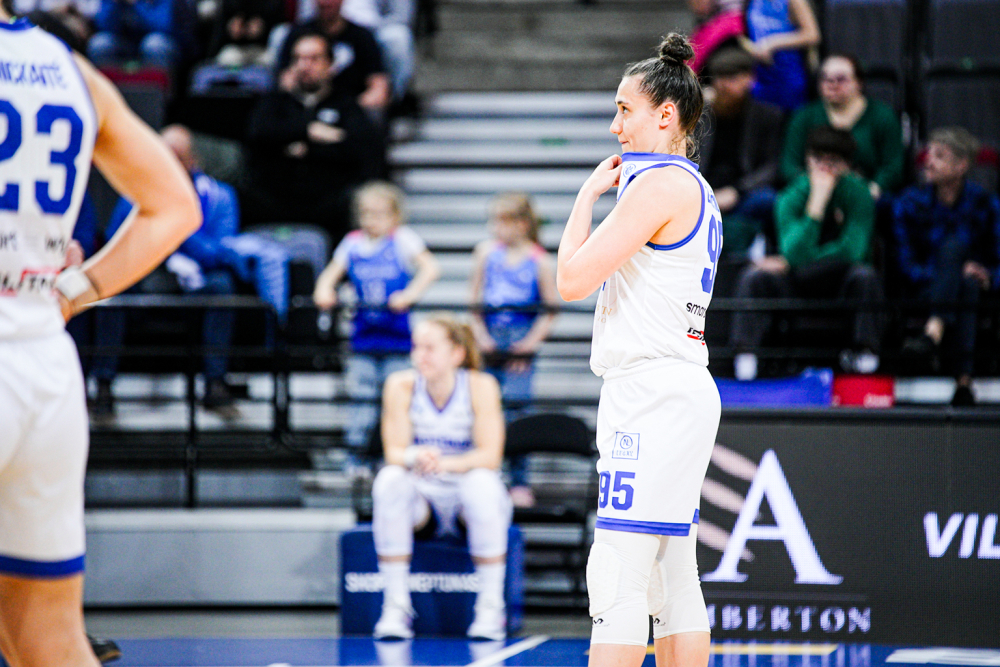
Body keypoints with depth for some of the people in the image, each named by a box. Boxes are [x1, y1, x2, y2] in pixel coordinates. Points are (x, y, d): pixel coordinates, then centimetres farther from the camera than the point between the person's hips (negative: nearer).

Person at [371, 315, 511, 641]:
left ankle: (492, 607, -25)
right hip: (423, 500, 2)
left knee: (482, 481, -35)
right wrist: (415, 458, -37)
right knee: (389, 479, -30)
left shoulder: (481, 386, -12)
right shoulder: (401, 385, -7)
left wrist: (446, 463, -38)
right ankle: (396, 605, -25)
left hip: (469, 504, -2)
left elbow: (490, 456, -19)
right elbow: (394, 452, -12)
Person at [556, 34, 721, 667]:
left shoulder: (660, 184, -11)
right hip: (681, 394, 10)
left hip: (653, 394, -10)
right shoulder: (695, 190, 19)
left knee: (618, 577, -14)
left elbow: (574, 279, -12)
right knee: (673, 579, 9)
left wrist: (589, 193, -1)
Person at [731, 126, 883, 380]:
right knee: (754, 276, -25)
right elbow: (798, 255, -25)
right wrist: (817, 201, -30)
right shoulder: (791, 198, -10)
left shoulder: (856, 192, -10)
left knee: (865, 275, -32)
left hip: (839, 285, -1)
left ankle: (866, 353, -25)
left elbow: (853, 250, -20)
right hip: (795, 287, 1)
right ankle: (745, 356, -28)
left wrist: (787, 263, -18)